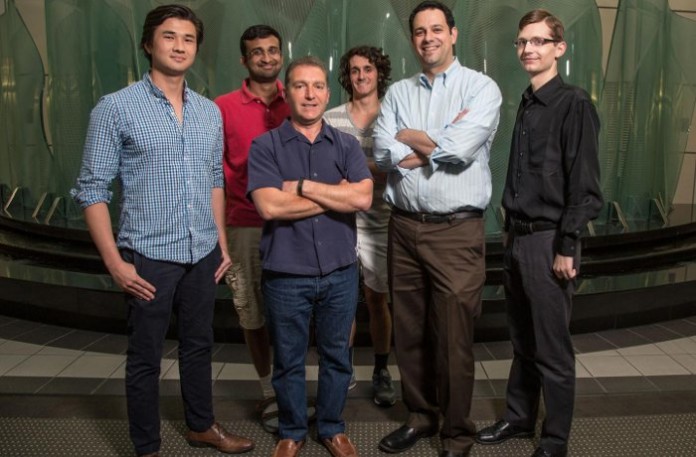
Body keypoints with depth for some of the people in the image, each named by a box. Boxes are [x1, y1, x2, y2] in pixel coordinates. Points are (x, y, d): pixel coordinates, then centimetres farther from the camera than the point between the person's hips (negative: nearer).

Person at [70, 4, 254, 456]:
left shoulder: (210, 112, 7)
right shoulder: (116, 108, -9)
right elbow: (93, 189, -9)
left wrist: (222, 242, 12)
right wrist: (115, 261, -14)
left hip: (203, 254, 5)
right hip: (149, 256, -5)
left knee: (199, 344, 18)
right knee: (145, 356, 8)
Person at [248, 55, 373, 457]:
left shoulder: (347, 145, 4)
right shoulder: (265, 146, -3)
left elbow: (363, 198, -11)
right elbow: (270, 206, -17)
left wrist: (303, 186, -13)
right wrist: (337, 195, -11)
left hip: (340, 272, 2)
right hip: (286, 274, -2)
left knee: (336, 355, 15)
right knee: (289, 360, 13)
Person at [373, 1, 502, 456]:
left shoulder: (481, 87, -2)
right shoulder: (398, 92, 11)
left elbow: (460, 150, -17)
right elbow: (384, 153, -4)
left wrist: (409, 137, -2)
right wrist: (441, 142, -11)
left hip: (456, 232, -4)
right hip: (404, 227, 5)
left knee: (454, 339, 3)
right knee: (409, 333, 14)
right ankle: (421, 416, 34)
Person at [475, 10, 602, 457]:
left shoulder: (574, 104, -11)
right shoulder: (527, 104, 13)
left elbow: (585, 186, -15)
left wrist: (567, 248, -17)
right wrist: (509, 229, 16)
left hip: (550, 241, -7)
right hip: (519, 238, 7)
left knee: (552, 349, 4)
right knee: (522, 340, 19)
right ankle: (519, 417, 34)